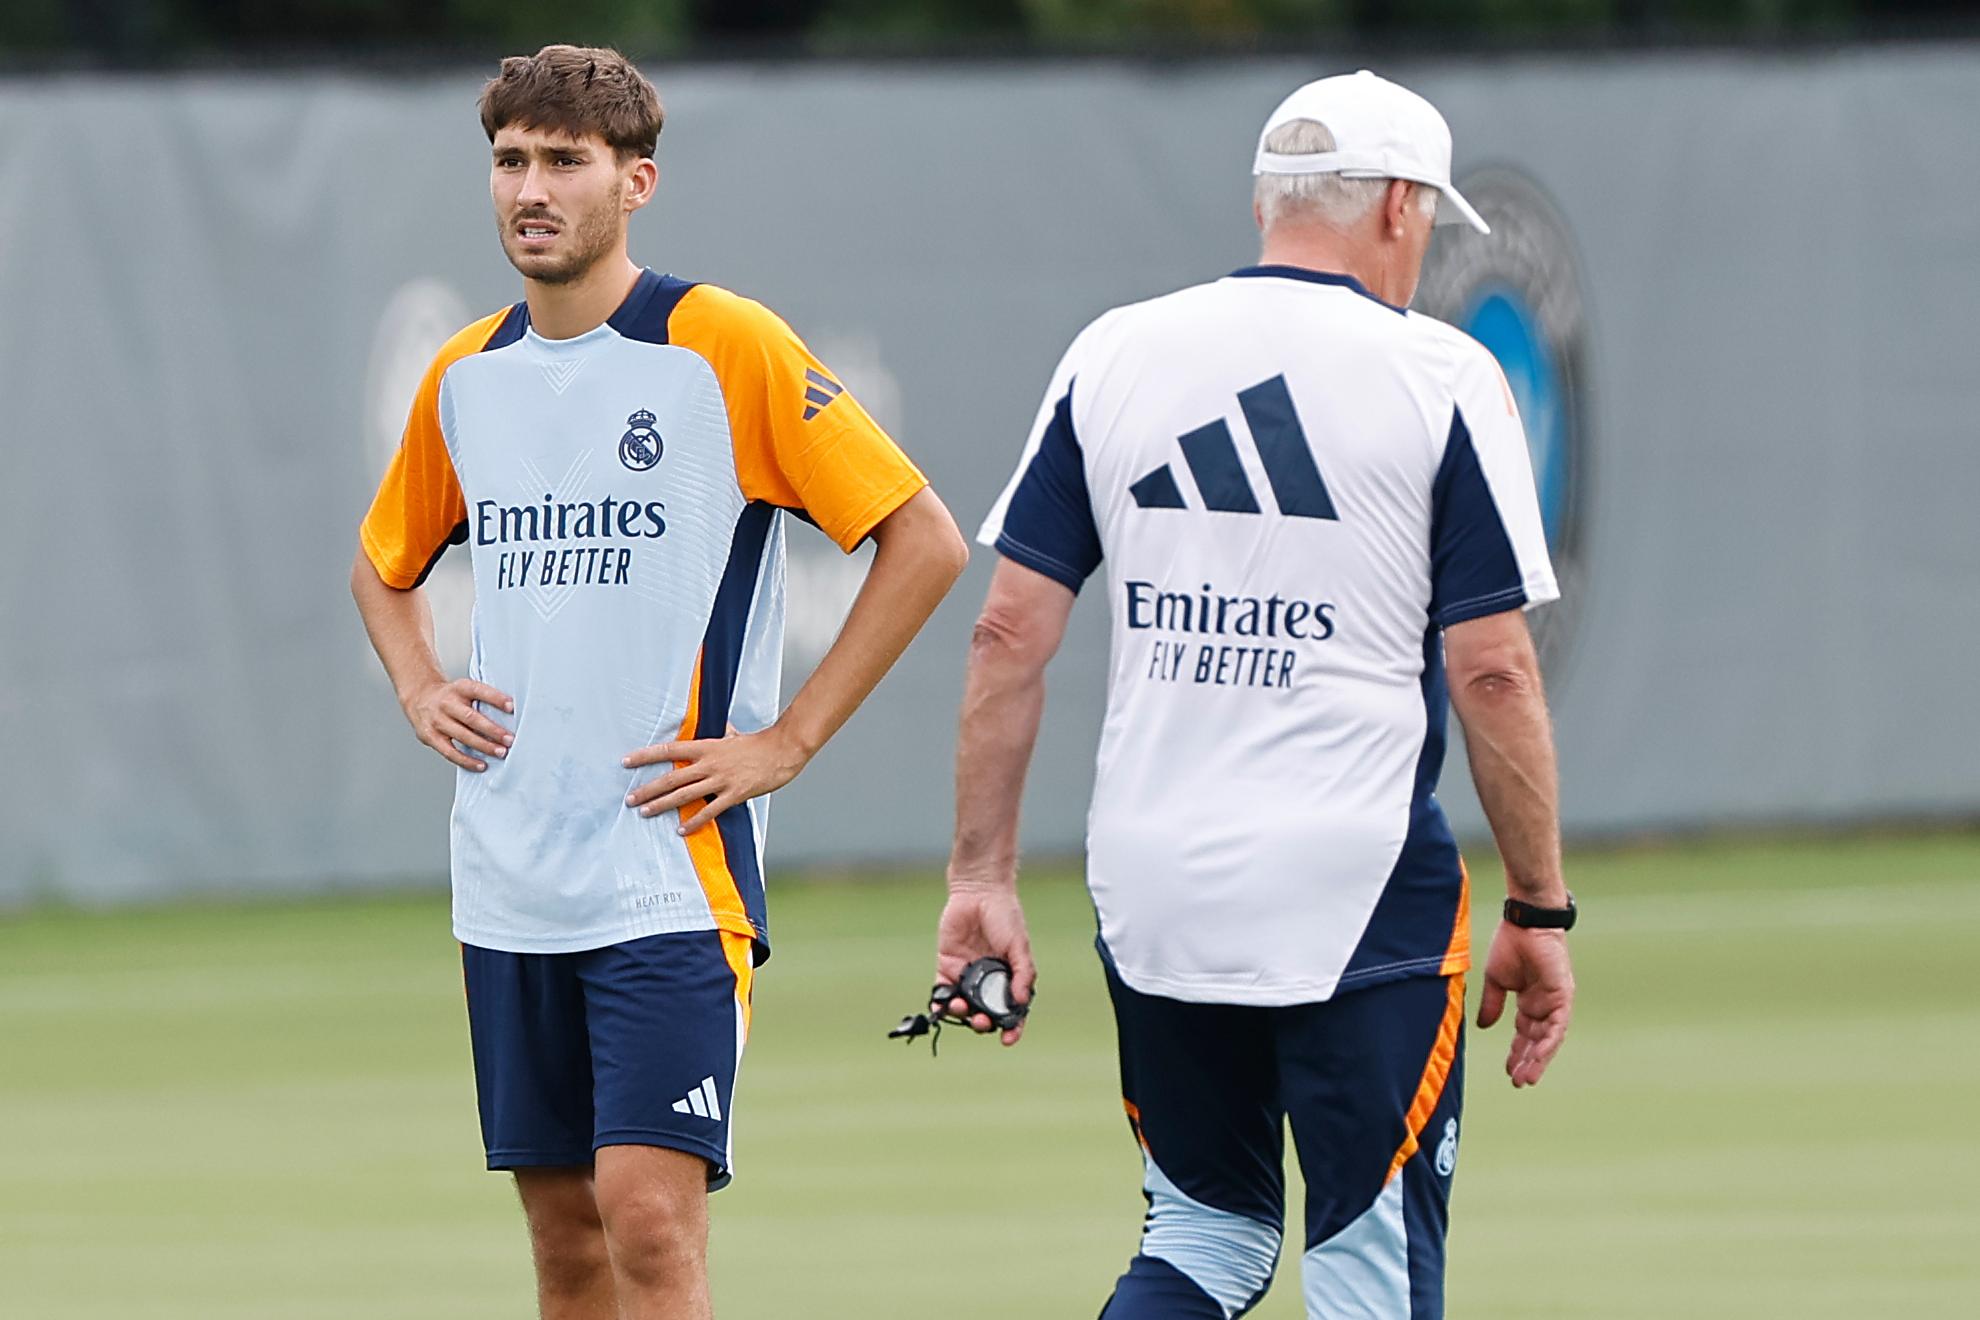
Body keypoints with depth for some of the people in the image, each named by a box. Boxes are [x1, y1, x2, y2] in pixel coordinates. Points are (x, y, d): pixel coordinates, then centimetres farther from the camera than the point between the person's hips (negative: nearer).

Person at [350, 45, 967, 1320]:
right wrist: (422, 691, 10)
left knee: (648, 1211, -16)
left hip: (671, 866, -6)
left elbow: (926, 541, -7)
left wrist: (786, 741, -9)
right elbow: (385, 564, 30)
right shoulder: (466, 377, 10)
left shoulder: (727, 348, -8)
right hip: (509, 876, 6)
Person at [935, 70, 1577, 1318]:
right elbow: (1492, 669, -7)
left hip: (1150, 890, 4)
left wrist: (983, 877, 9)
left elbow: (1011, 634, 4)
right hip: (1362, 893, -4)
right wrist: (1540, 910, 0)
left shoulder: (1113, 357, 7)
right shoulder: (1440, 376, -4)